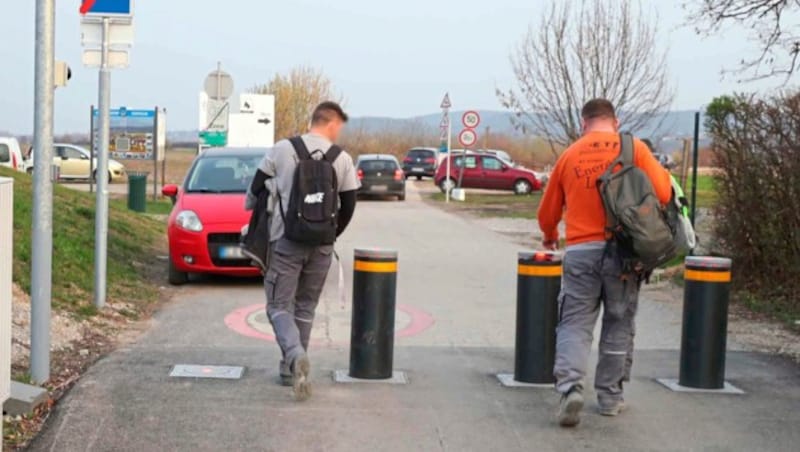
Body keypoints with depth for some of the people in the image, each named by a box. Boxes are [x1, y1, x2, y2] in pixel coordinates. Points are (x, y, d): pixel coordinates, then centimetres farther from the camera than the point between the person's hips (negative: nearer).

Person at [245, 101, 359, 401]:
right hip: (321, 245, 2)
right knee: (305, 308, 15)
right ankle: (291, 370, 19)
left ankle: (295, 354, -26)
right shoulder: (342, 159, 1)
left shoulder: (281, 150, -2)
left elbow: (256, 190, 3)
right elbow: (349, 205, 6)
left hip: (285, 241, -2)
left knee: (279, 306, 0)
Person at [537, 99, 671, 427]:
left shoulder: (569, 156, 9)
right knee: (618, 326, 13)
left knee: (575, 324, 2)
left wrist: (550, 238, 38)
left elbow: (548, 212, 17)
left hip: (580, 251, 1)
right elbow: (662, 193, -8)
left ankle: (570, 387, -17)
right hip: (623, 249, 0)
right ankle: (610, 397, 18)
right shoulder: (634, 148, 1)